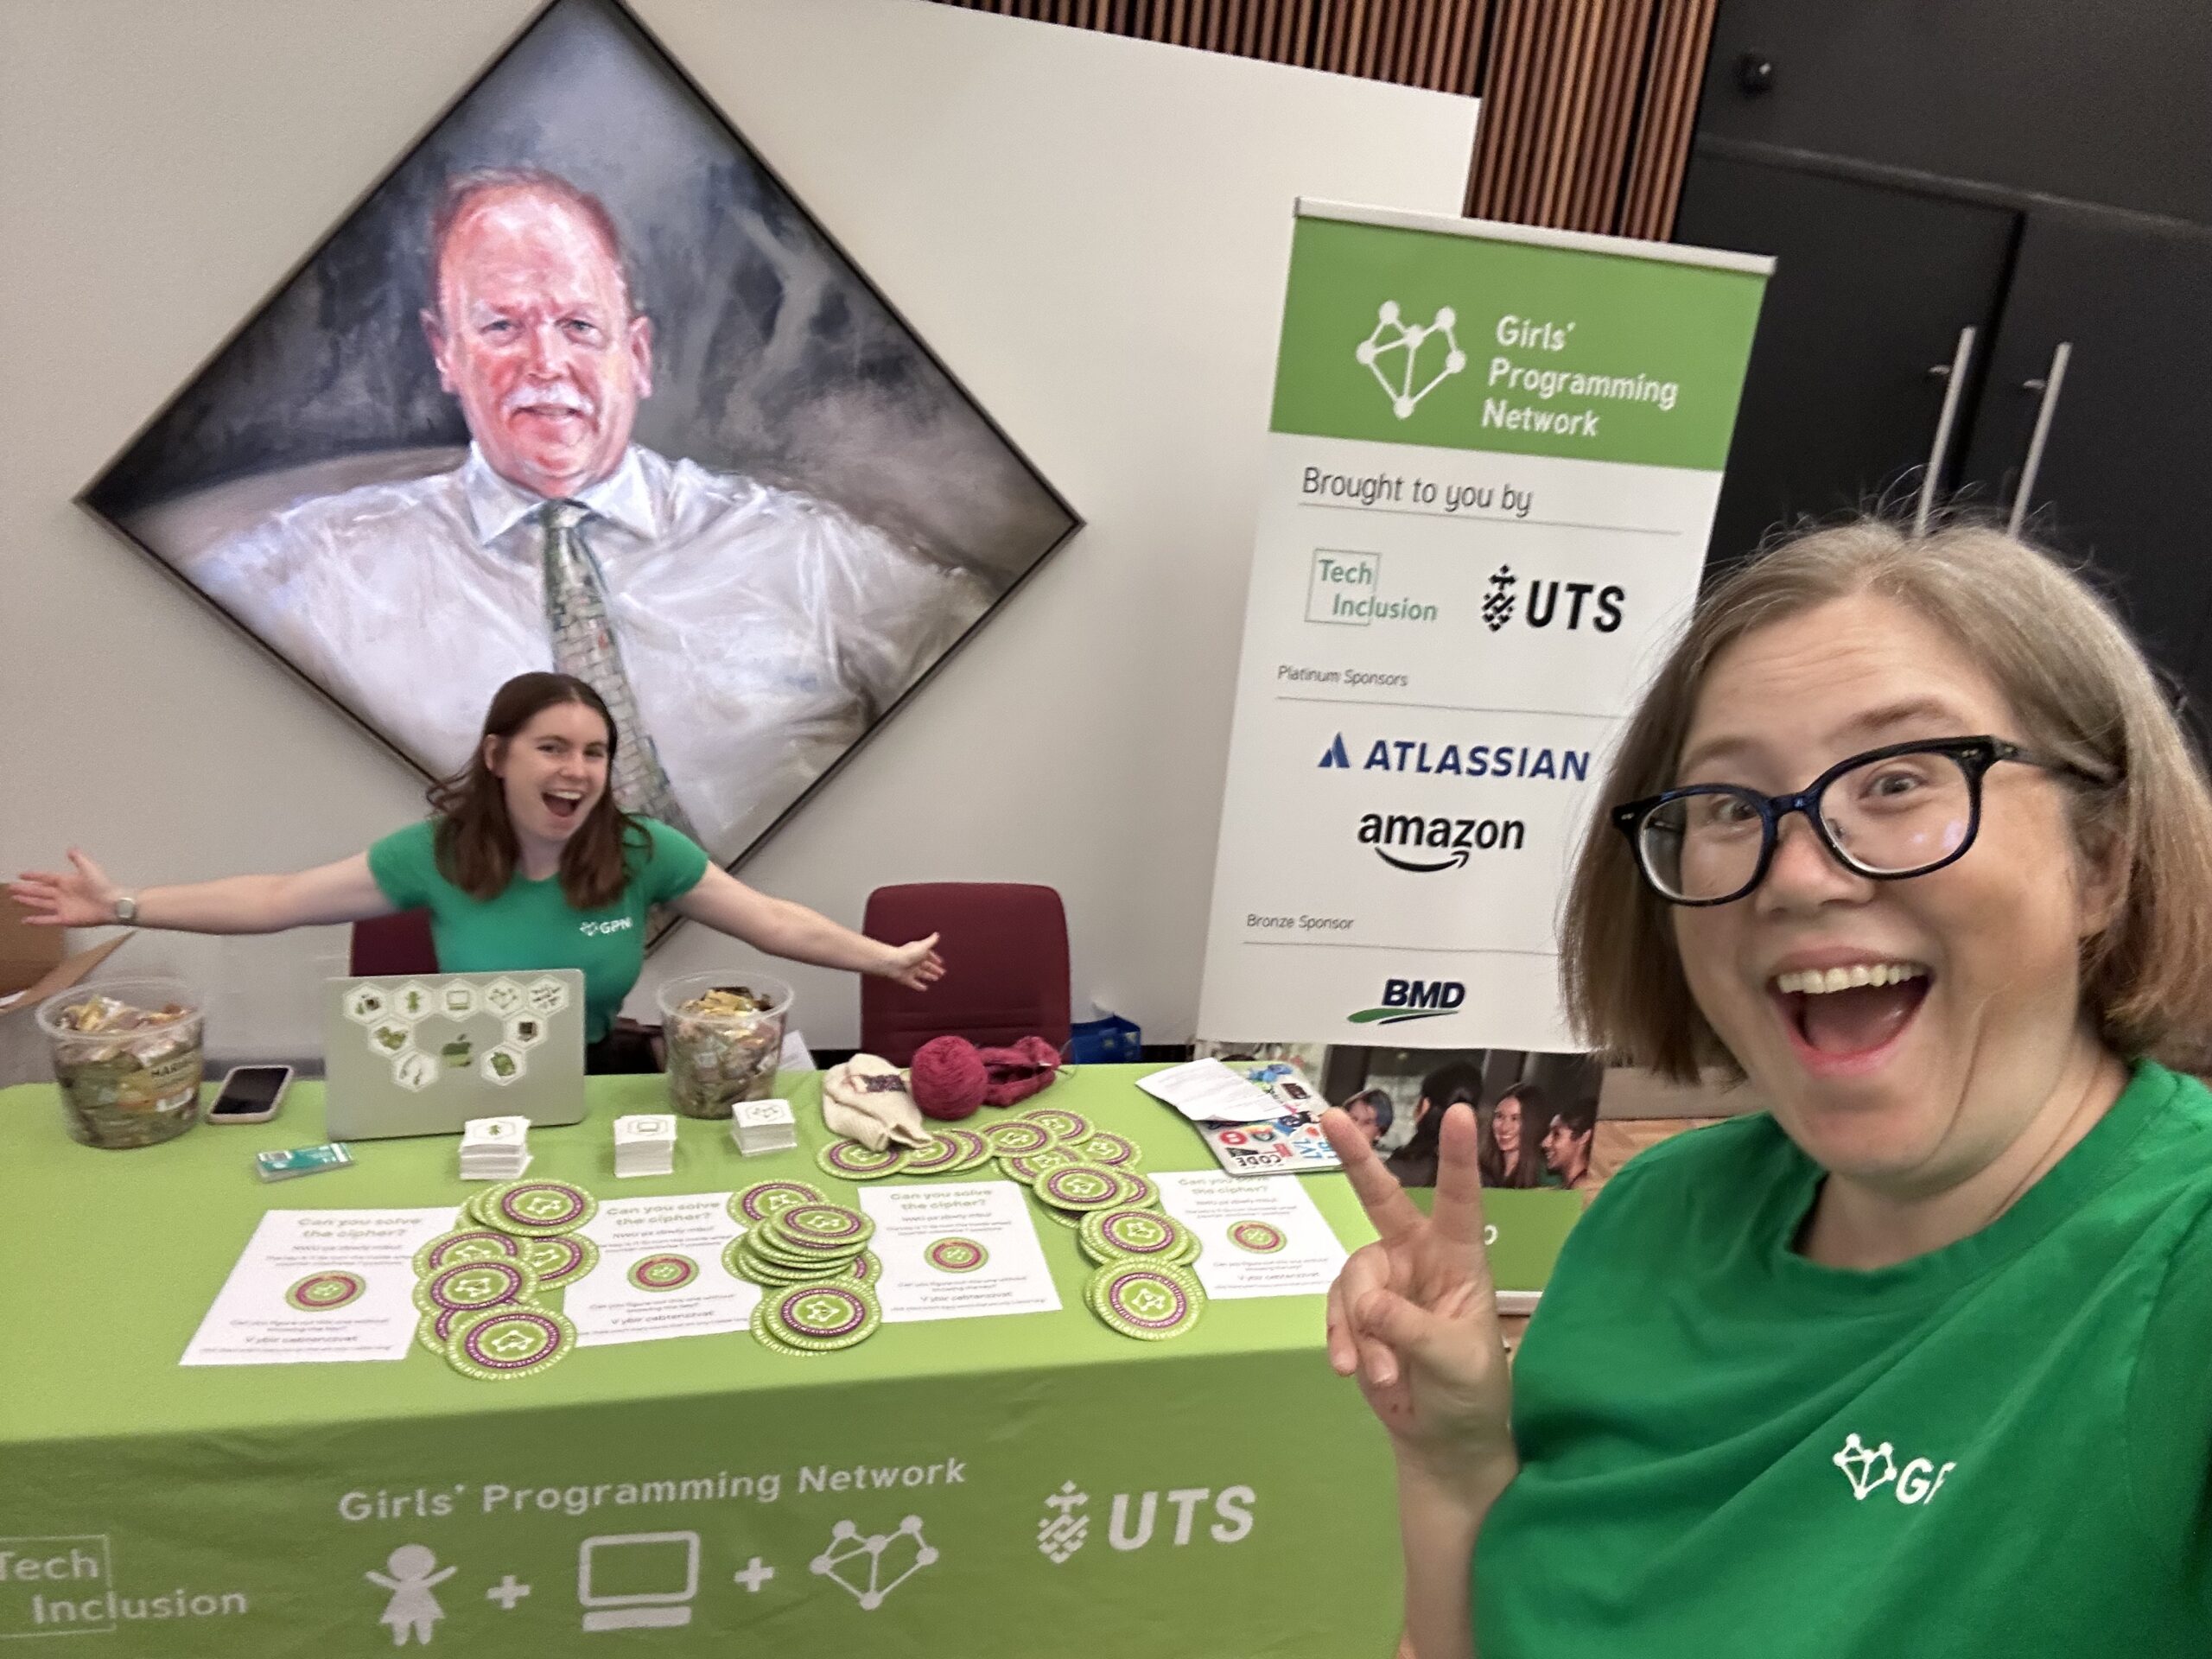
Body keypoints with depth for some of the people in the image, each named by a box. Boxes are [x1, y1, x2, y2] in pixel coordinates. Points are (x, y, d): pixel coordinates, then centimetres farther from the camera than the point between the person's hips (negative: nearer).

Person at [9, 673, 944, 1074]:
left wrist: (883, 958, -9)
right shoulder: (436, 853, -8)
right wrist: (126, 907, -3)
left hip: (607, 1085, 0)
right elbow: (278, 900, 0)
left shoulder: (643, 852, -10)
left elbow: (770, 920, -7)